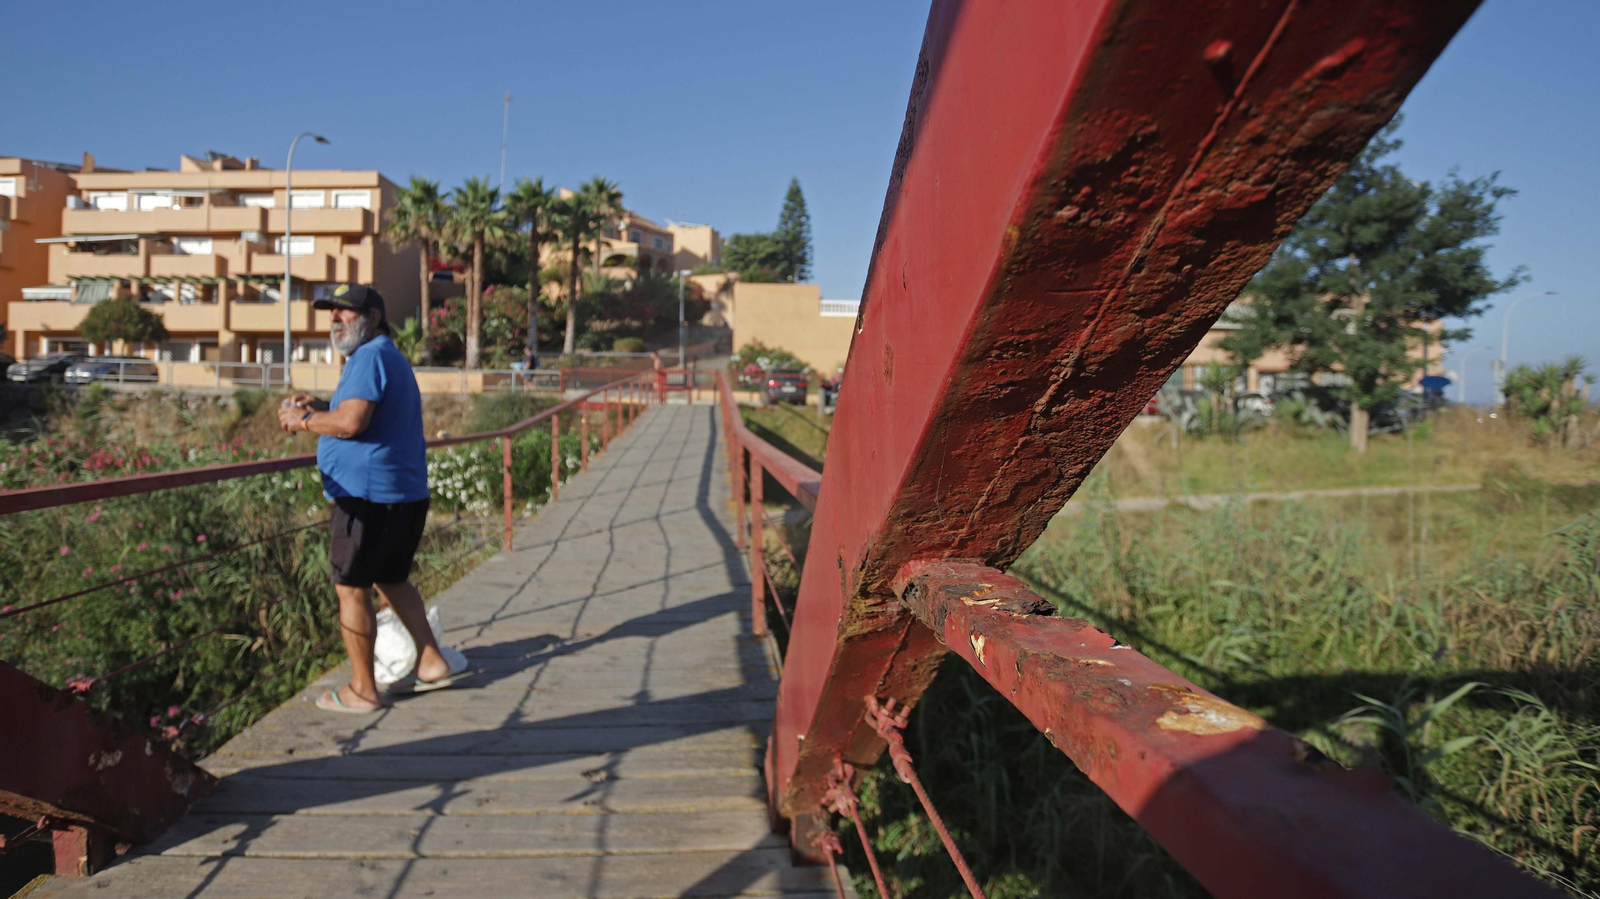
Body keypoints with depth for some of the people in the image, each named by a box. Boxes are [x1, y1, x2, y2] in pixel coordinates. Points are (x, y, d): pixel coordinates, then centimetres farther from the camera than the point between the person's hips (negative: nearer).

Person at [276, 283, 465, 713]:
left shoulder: (370, 356, -13)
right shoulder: (392, 357, 20)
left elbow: (352, 422, -24)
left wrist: (304, 420, -9)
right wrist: (320, 407, 14)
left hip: (369, 495, -10)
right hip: (407, 494, 10)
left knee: (352, 588, 0)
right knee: (392, 580, 22)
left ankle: (362, 690, 8)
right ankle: (432, 663, 25)